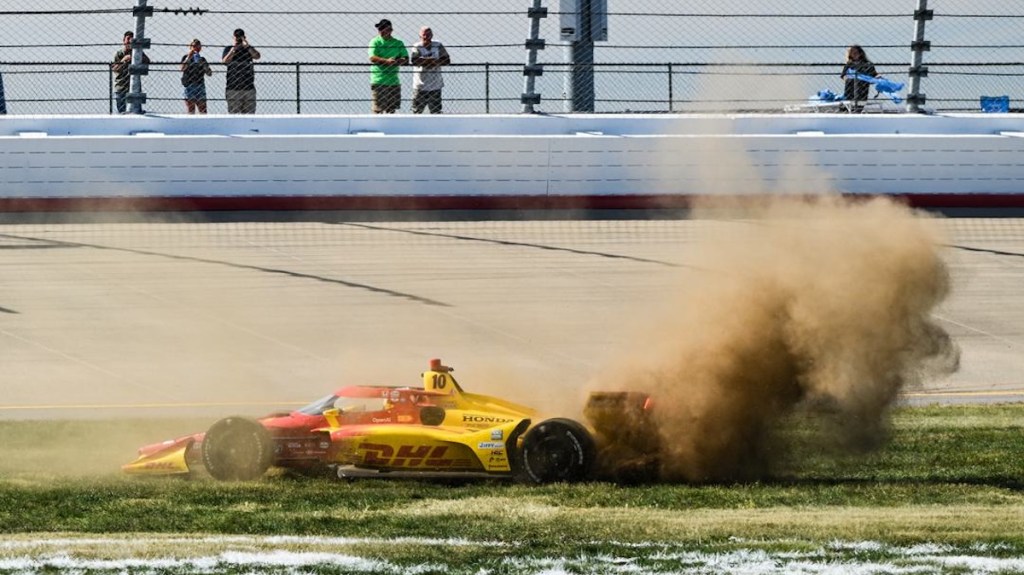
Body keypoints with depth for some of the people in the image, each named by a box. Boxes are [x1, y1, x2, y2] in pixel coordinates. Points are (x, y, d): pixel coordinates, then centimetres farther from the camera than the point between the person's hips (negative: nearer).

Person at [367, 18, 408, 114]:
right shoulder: (375, 42, 1)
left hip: (394, 80, 4)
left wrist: (397, 61, -18)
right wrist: (386, 61, -28)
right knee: (378, 109, -9)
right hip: (379, 80, -4)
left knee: (392, 109, 9)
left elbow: (406, 59, 4)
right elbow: (372, 58, -13)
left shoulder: (398, 43, 11)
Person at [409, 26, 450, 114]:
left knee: (436, 110, 5)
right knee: (417, 111, 1)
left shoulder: (438, 46, 4)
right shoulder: (417, 47, -4)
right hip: (420, 86, -2)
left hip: (435, 85, 2)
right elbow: (414, 61, -22)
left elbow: (447, 61, -5)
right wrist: (434, 61, -18)